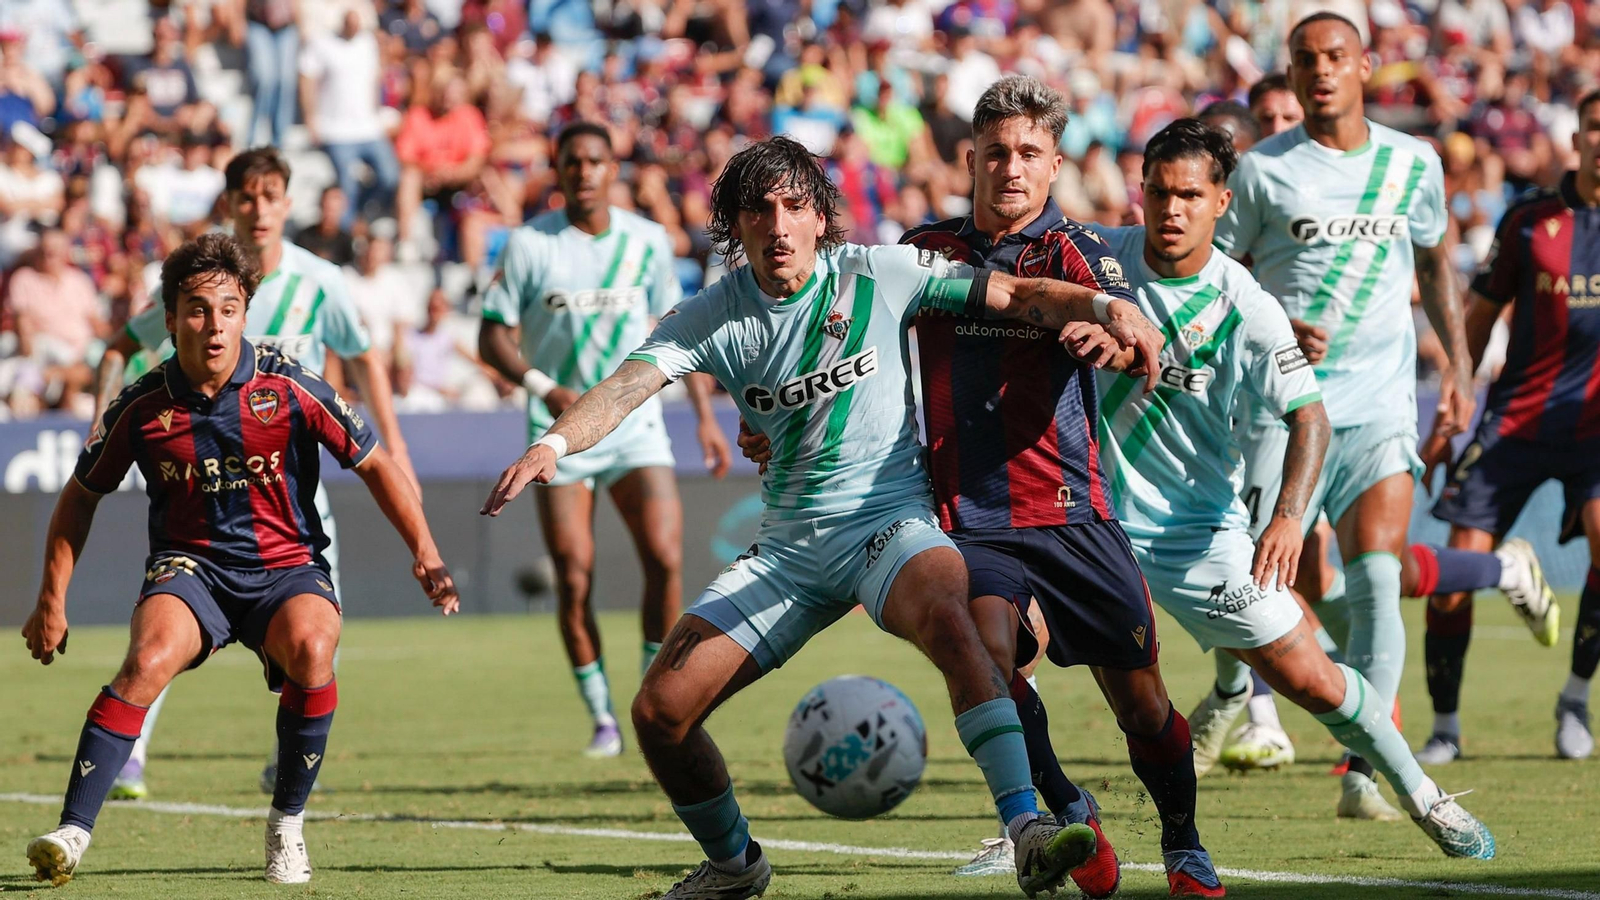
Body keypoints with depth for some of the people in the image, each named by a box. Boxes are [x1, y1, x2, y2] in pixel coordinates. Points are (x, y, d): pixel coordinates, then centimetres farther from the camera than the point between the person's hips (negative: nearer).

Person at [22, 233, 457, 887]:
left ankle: (287, 822, -12)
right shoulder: (142, 409, -4)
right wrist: (52, 601, 11)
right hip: (189, 567, 0)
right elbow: (81, 495, 11)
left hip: (286, 567, 0)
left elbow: (375, 465, 3)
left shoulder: (290, 390, -8)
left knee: (311, 649, -33)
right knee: (149, 660, -32)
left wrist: (424, 553, -6)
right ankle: (71, 833, -34)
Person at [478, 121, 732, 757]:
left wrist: (705, 414, 8)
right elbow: (493, 336, -3)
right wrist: (542, 387, -20)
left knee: (665, 559, -13)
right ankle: (601, 718, 8)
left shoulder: (647, 241, 3)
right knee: (574, 580, -6)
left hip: (636, 424, 1)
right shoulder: (530, 245, -4)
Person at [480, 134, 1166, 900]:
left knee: (948, 617, -38)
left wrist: (1102, 307, -23)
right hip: (787, 543, 4)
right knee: (660, 709, -5)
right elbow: (625, 386, -16)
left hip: (889, 518, -4)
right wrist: (553, 444, -36)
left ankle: (1027, 831, -43)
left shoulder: (878, 276, -5)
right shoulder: (711, 317, -2)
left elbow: (1018, 296, -4)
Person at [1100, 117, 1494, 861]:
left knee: (1310, 680, -1)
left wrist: (1288, 516, -31)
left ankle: (1421, 796, 21)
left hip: (1200, 529, -1)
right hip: (1089, 516, 1)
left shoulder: (1245, 308, -12)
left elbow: (1308, 416, -16)